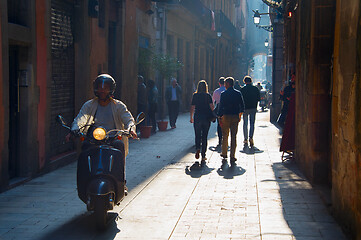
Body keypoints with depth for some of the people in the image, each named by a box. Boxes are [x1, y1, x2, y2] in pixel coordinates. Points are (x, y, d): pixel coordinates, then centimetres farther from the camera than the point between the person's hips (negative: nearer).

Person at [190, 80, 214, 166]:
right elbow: (211, 106, -10)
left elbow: (192, 107, -2)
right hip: (206, 117, 0)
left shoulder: (195, 95, -1)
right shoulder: (208, 96, -2)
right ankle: (203, 156, 5)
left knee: (197, 135, 14)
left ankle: (198, 149, -12)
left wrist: (191, 117, 8)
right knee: (204, 136, 6)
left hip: (197, 117, 0)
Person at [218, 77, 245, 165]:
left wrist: (220, 117, -1)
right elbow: (242, 106, 7)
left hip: (226, 116, -2)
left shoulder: (223, 94, -6)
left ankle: (224, 155, 17)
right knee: (233, 136, 3)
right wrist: (240, 115, 17)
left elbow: (221, 106, -7)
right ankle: (232, 156, 0)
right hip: (235, 117, 2)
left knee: (225, 136, 10)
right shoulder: (238, 93, 4)